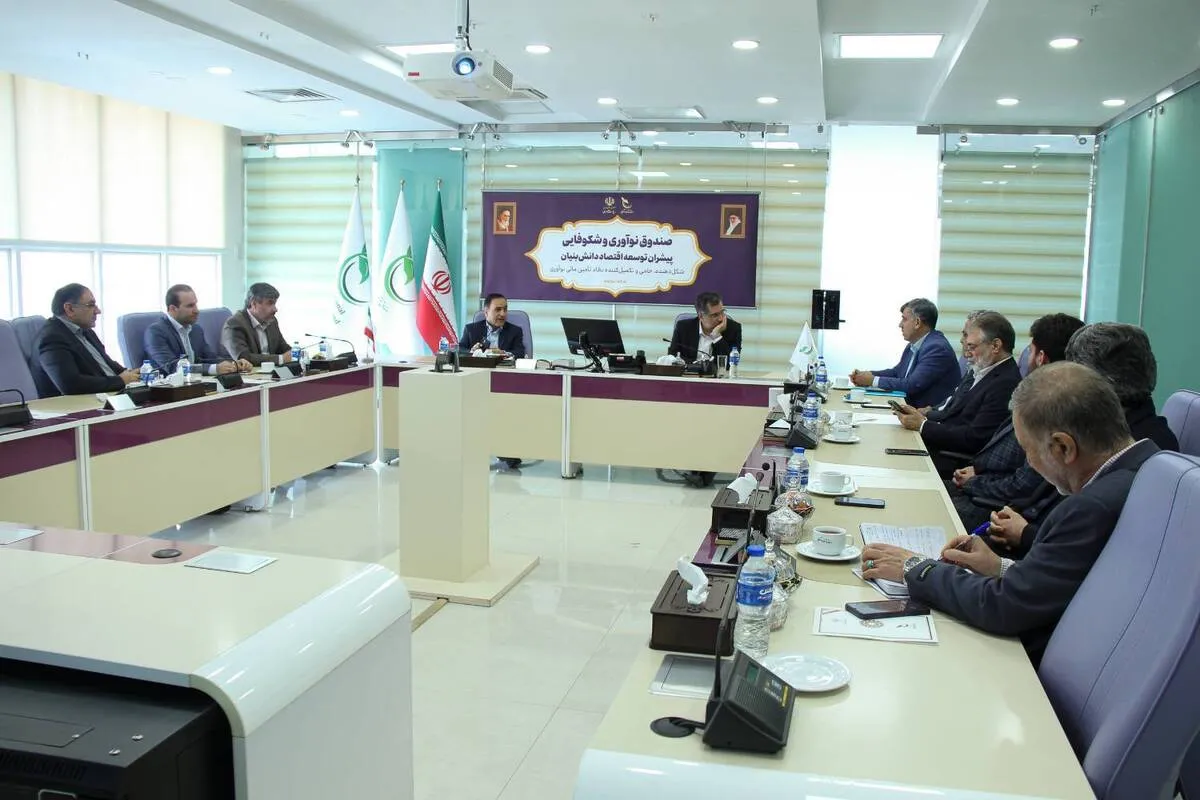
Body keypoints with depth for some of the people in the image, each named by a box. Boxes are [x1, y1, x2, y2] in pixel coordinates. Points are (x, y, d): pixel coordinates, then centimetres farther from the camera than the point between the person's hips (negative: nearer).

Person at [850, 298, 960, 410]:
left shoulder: (937, 348, -19)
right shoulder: (913, 345, 9)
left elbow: (912, 385, -23)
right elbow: (896, 372, 18)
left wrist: (874, 380, -15)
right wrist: (866, 374, 1)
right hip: (916, 409, 8)